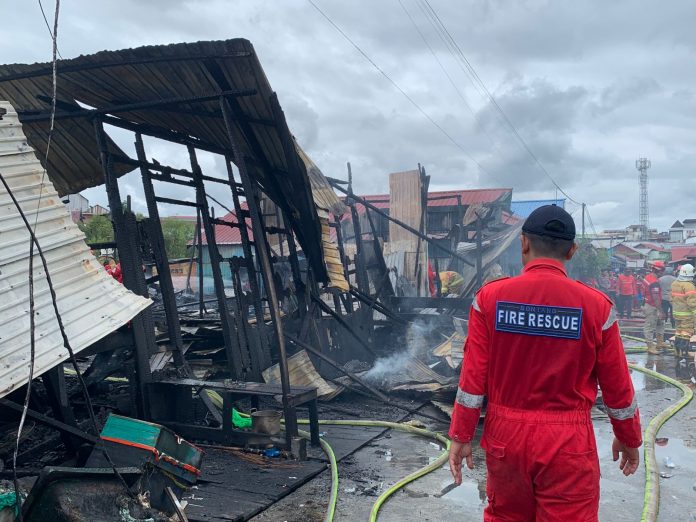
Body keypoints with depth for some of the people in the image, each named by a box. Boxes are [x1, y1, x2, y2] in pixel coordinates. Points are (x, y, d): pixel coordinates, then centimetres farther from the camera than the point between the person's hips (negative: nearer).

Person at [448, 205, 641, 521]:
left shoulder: (490, 297, -8)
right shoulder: (595, 305, -9)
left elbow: (473, 377, -8)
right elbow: (617, 387, 0)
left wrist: (461, 436, 2)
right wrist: (629, 438, 16)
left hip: (505, 436, 2)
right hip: (568, 442, -1)